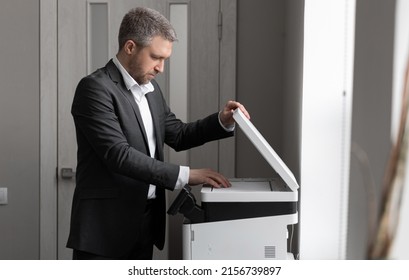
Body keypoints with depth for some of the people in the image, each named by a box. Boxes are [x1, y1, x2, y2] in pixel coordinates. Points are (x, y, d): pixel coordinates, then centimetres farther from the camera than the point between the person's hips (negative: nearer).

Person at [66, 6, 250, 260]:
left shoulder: (150, 89, 11)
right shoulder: (95, 88, -15)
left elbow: (177, 135, 18)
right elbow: (119, 154, -24)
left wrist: (222, 121, 2)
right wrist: (185, 175, -25)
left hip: (146, 220, 8)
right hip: (105, 224, -8)